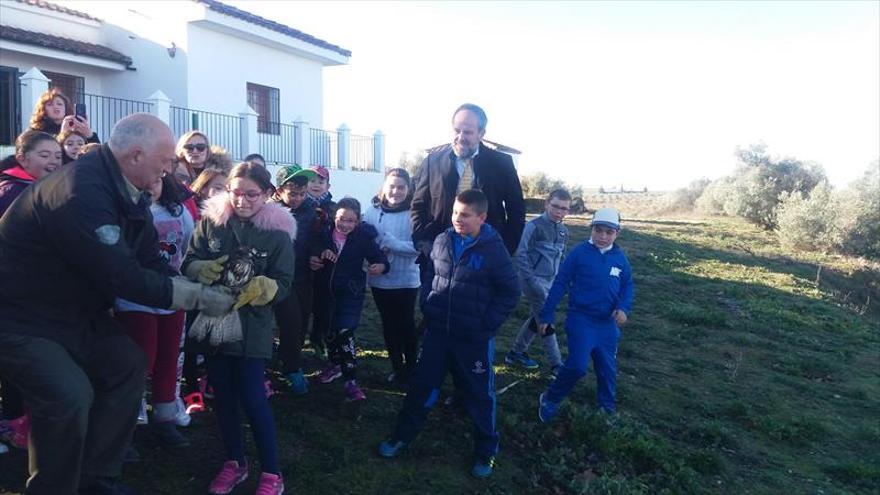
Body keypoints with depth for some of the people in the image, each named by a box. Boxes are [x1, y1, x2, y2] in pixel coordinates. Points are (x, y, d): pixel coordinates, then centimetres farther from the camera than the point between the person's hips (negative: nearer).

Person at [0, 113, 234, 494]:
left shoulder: (125, 191, -2)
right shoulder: (81, 195, -33)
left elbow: (150, 263, 1)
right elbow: (124, 278, -32)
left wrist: (205, 285, -12)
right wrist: (201, 298, -25)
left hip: (75, 309, 9)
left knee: (127, 365, 6)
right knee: (70, 394, -23)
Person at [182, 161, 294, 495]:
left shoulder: (278, 231, -7)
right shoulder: (211, 221, -1)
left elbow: (283, 284, -7)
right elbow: (190, 262, 1)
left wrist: (260, 288, -28)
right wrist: (204, 269, -21)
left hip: (253, 326, -3)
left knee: (252, 398, -3)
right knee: (223, 396, 13)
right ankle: (234, 462, 32)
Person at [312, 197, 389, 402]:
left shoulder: (363, 237, -12)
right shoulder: (324, 234, -8)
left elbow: (380, 258, -14)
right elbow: (313, 256, 5)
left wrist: (381, 266, -36)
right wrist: (316, 260, -18)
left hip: (352, 293, -3)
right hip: (327, 291, 3)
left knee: (345, 332, -13)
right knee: (329, 330, 16)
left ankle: (351, 380, -7)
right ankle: (335, 364, 41)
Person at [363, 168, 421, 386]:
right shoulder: (372, 211, -1)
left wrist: (388, 242, -21)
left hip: (406, 280, -3)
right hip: (379, 279, 3)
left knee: (406, 324, 7)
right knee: (388, 323, 13)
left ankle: (411, 366, 26)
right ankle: (396, 366, 28)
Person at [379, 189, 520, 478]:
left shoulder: (493, 249, -13)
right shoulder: (442, 241, 0)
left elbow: (510, 292, -7)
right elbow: (429, 275, 16)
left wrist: (487, 323, -12)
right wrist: (427, 307, 7)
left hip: (474, 338, -3)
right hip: (438, 331, 4)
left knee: (479, 395, 10)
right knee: (421, 386, 13)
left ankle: (486, 451, 29)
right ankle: (402, 437, 31)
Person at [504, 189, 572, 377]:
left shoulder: (563, 230, 9)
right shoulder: (534, 226, -13)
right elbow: (521, 254, -14)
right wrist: (531, 280, -19)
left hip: (550, 282, 8)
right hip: (534, 280, -7)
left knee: (537, 319, 15)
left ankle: (516, 353, 30)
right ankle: (557, 366, 3)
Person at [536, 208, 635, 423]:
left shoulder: (620, 257, 2)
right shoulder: (579, 252, -10)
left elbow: (628, 285, 12)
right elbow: (560, 283, -8)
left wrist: (623, 307, -8)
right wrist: (546, 315, -8)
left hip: (608, 323, 5)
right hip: (581, 319, -4)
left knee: (607, 368, 13)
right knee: (578, 365, -14)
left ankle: (607, 408, 33)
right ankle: (550, 399, 8)